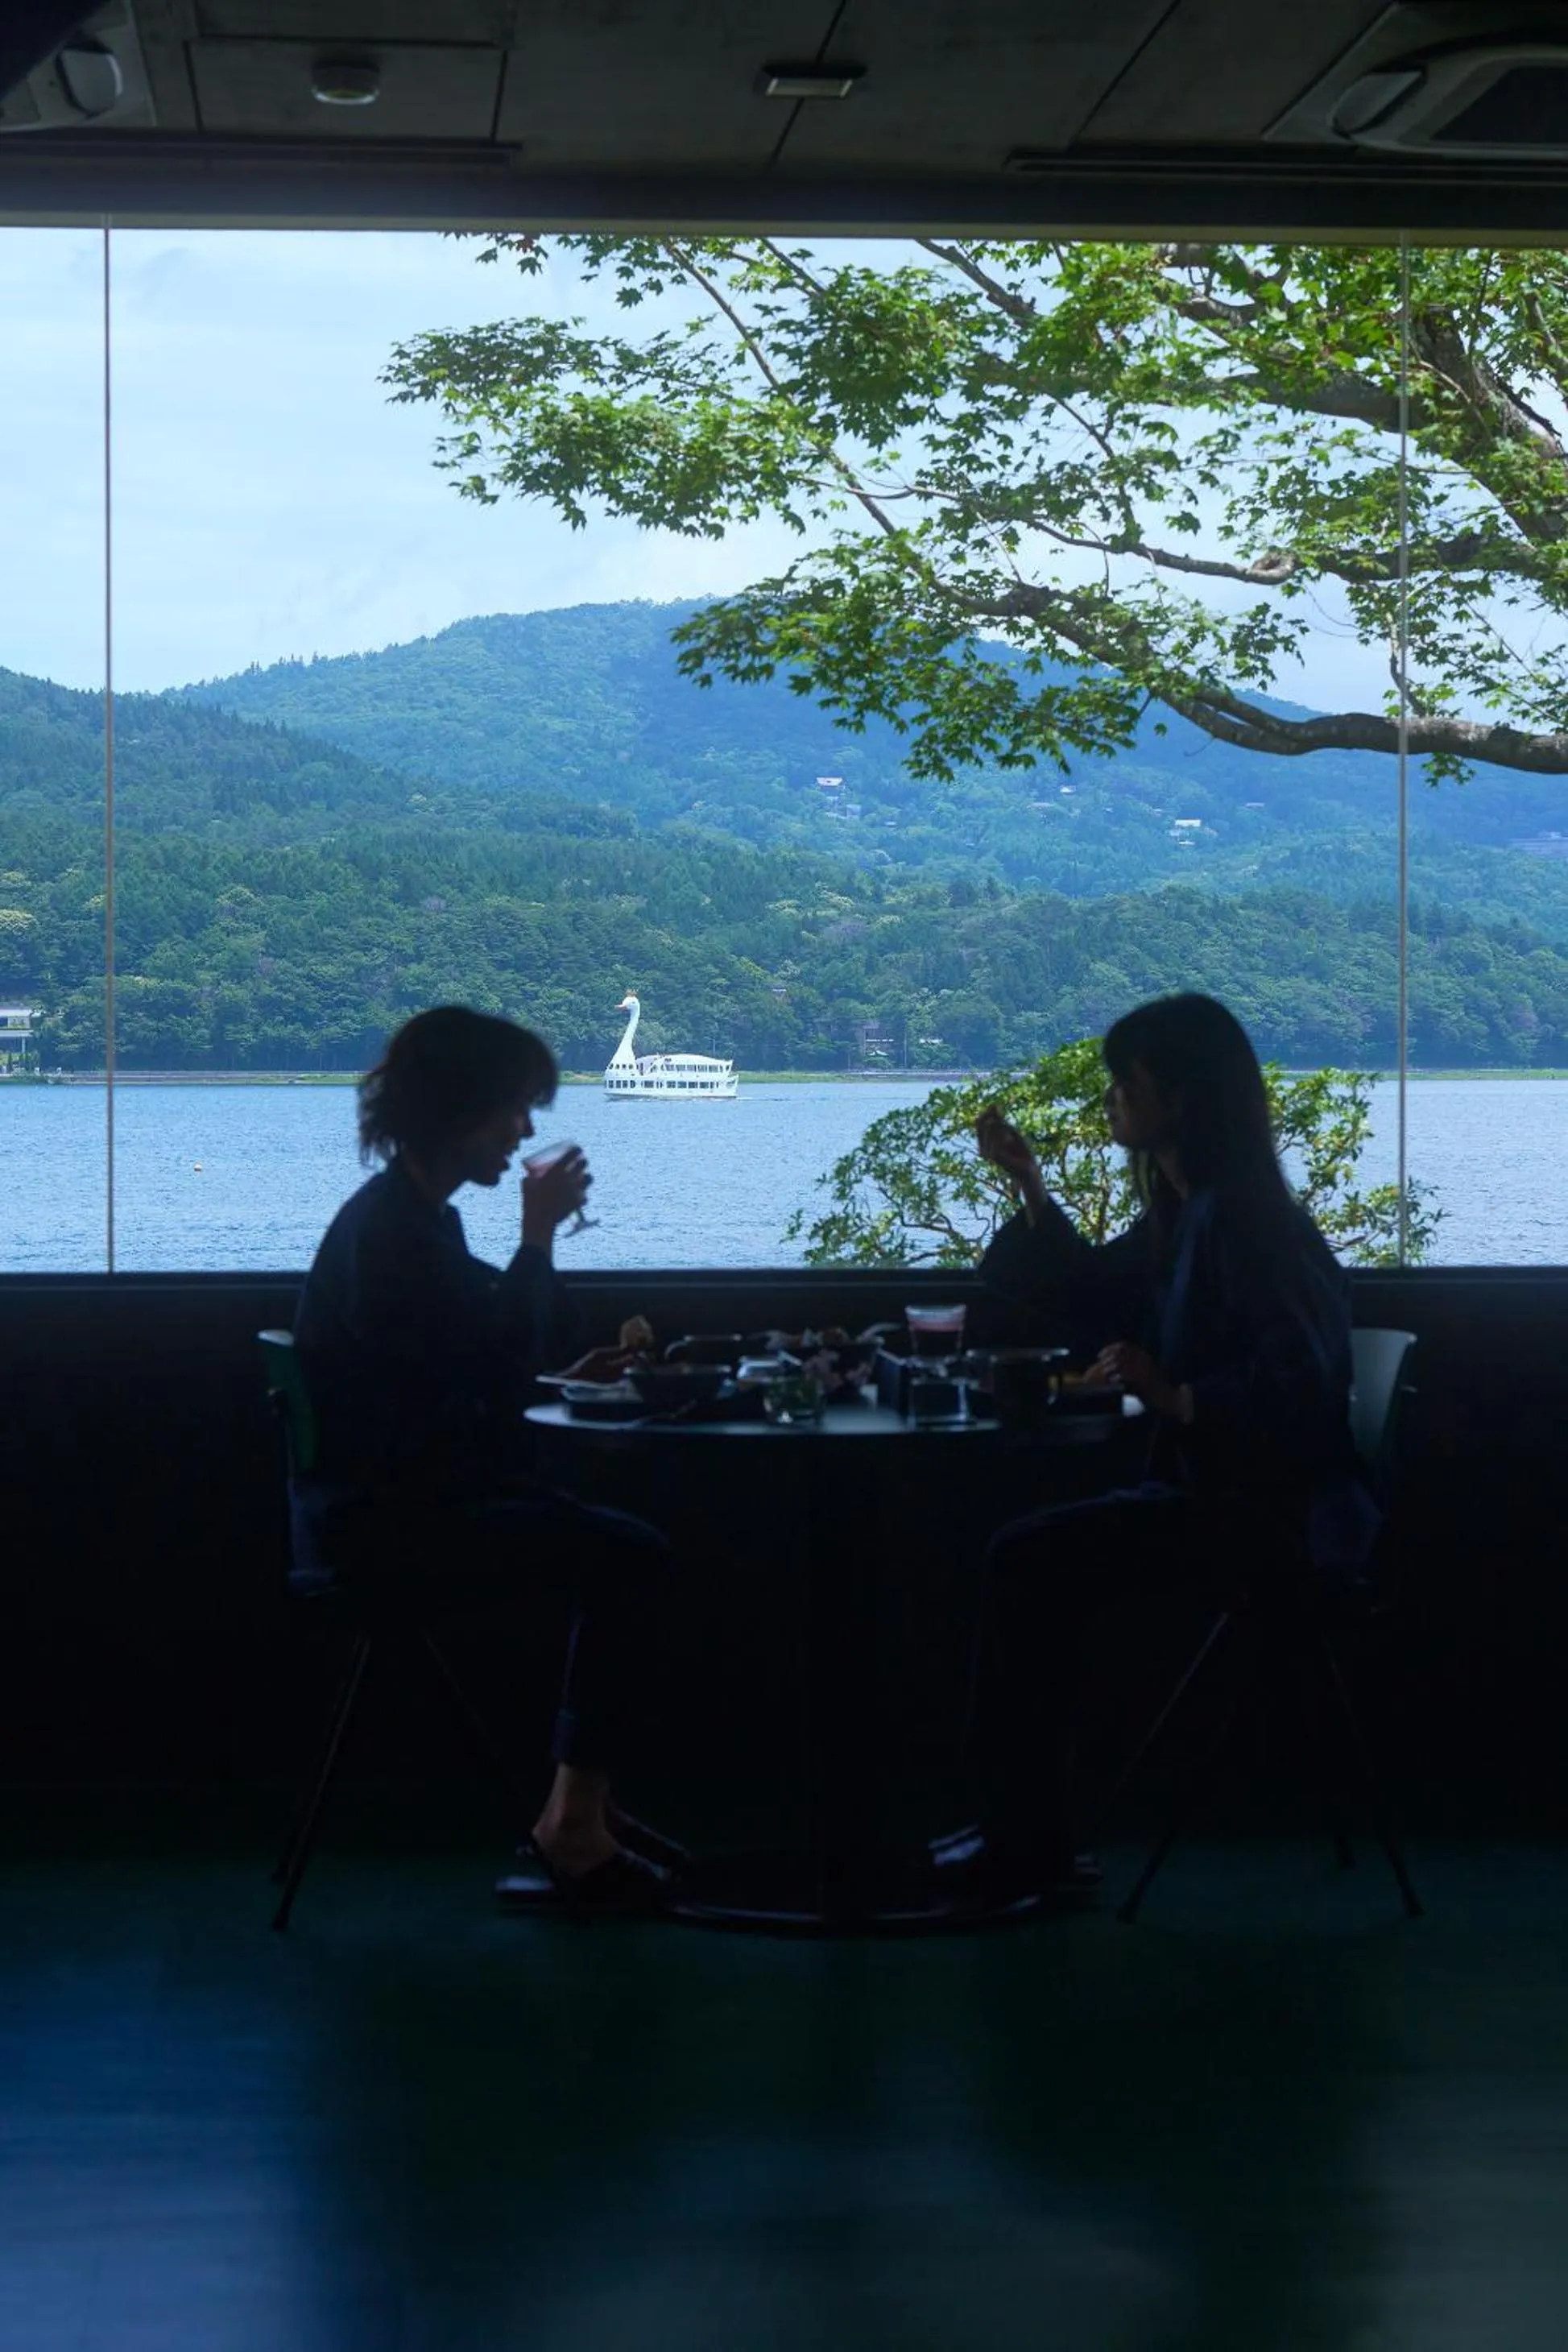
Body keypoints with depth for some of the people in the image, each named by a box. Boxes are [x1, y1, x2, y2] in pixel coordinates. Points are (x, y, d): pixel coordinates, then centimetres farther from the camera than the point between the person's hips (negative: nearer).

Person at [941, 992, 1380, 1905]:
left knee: (1030, 1561, -14)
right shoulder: (1184, 1213, 11)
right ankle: (1024, 1831, 9)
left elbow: (1300, 1384, -26)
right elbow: (1091, 1298, 27)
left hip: (1278, 1513, -10)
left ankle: (1030, 1839, -4)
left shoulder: (1245, 1222, -19)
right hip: (1225, 1491, 10)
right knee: (1030, 1560, 8)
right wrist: (1028, 1181, 19)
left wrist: (1174, 1396, -27)